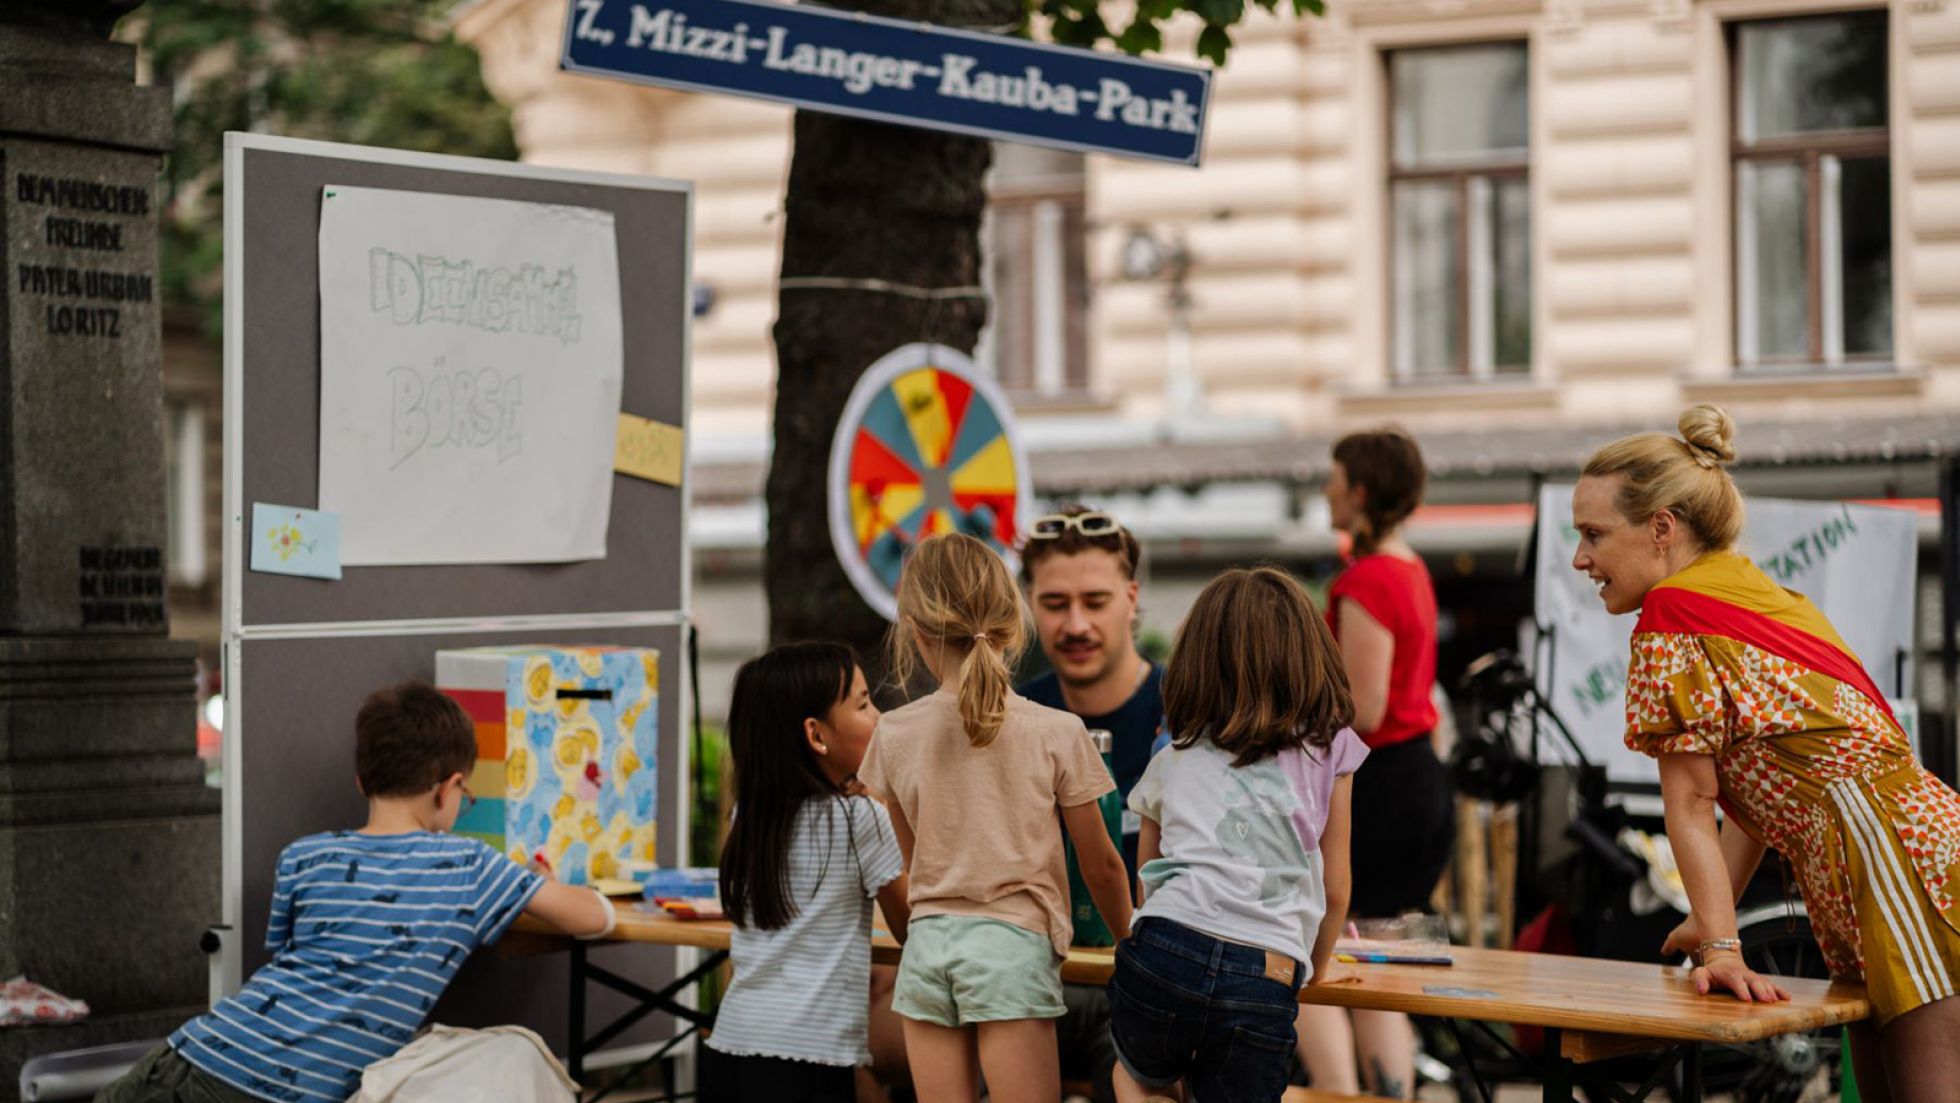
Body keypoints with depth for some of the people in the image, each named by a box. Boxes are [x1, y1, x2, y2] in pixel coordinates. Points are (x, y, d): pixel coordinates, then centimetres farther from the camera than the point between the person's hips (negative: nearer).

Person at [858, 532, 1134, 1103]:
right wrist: (1130, 941, 21)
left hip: (928, 944, 3)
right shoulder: (1057, 733, -5)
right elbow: (1100, 864, 4)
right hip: (1015, 945, -3)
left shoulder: (895, 734, 2)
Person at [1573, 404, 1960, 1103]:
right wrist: (1712, 922, 23)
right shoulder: (1758, 593, 21)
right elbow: (1757, 789, 22)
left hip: (1900, 860, -10)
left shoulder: (1673, 613, -6)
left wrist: (1721, 949, -11)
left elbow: (1690, 803, -8)